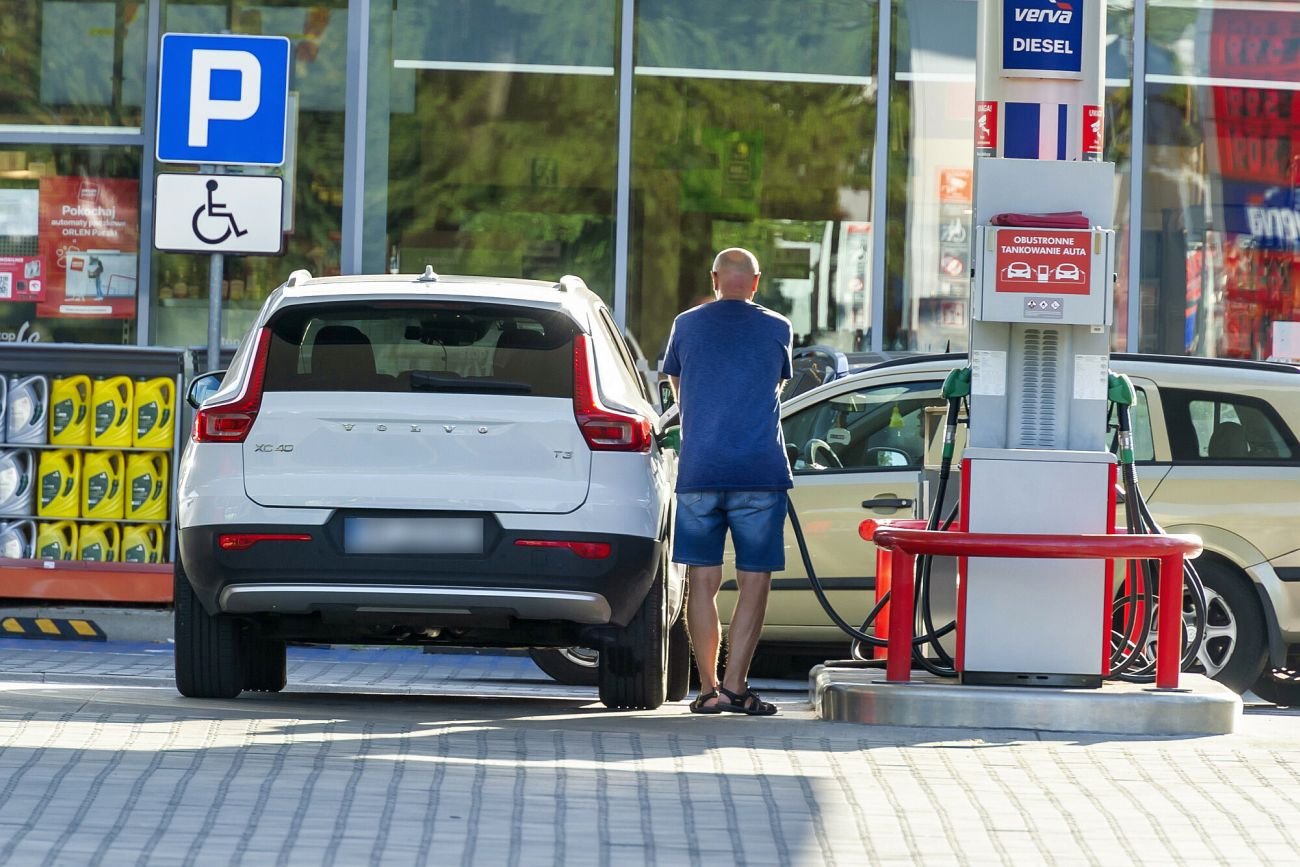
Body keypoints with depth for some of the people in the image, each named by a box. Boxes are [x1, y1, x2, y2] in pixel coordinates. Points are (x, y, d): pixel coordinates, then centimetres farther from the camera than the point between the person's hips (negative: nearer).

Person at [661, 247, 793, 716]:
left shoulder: (687, 325, 6)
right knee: (754, 580, 2)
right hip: (760, 473, -1)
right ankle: (734, 684, -5)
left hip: (698, 470, 1)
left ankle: (708, 689, 4)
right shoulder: (777, 329, 5)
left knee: (703, 580, 6)